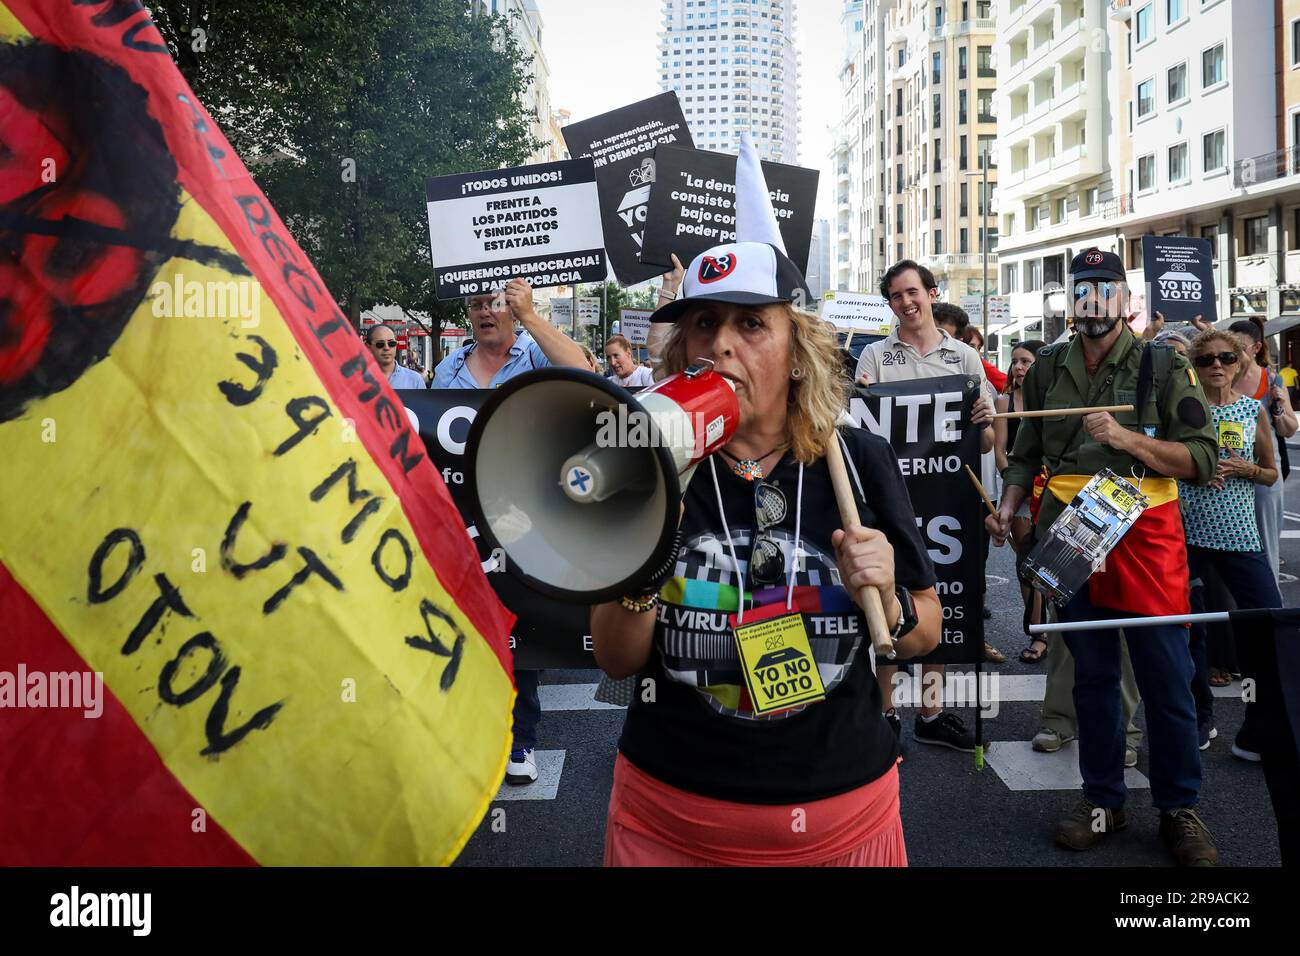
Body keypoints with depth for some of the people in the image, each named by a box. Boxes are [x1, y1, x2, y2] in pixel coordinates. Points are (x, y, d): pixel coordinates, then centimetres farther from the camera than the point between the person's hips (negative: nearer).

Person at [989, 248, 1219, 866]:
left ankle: (1178, 808, 21)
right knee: (1091, 674, 11)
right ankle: (1102, 801, 24)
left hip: (1145, 535, -3)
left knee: (1166, 677, 2)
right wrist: (1006, 509, 1)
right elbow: (1027, 454, 15)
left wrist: (1126, 437, -18)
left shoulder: (1162, 367, -2)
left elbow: (1202, 459, -6)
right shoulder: (1047, 369, 9)